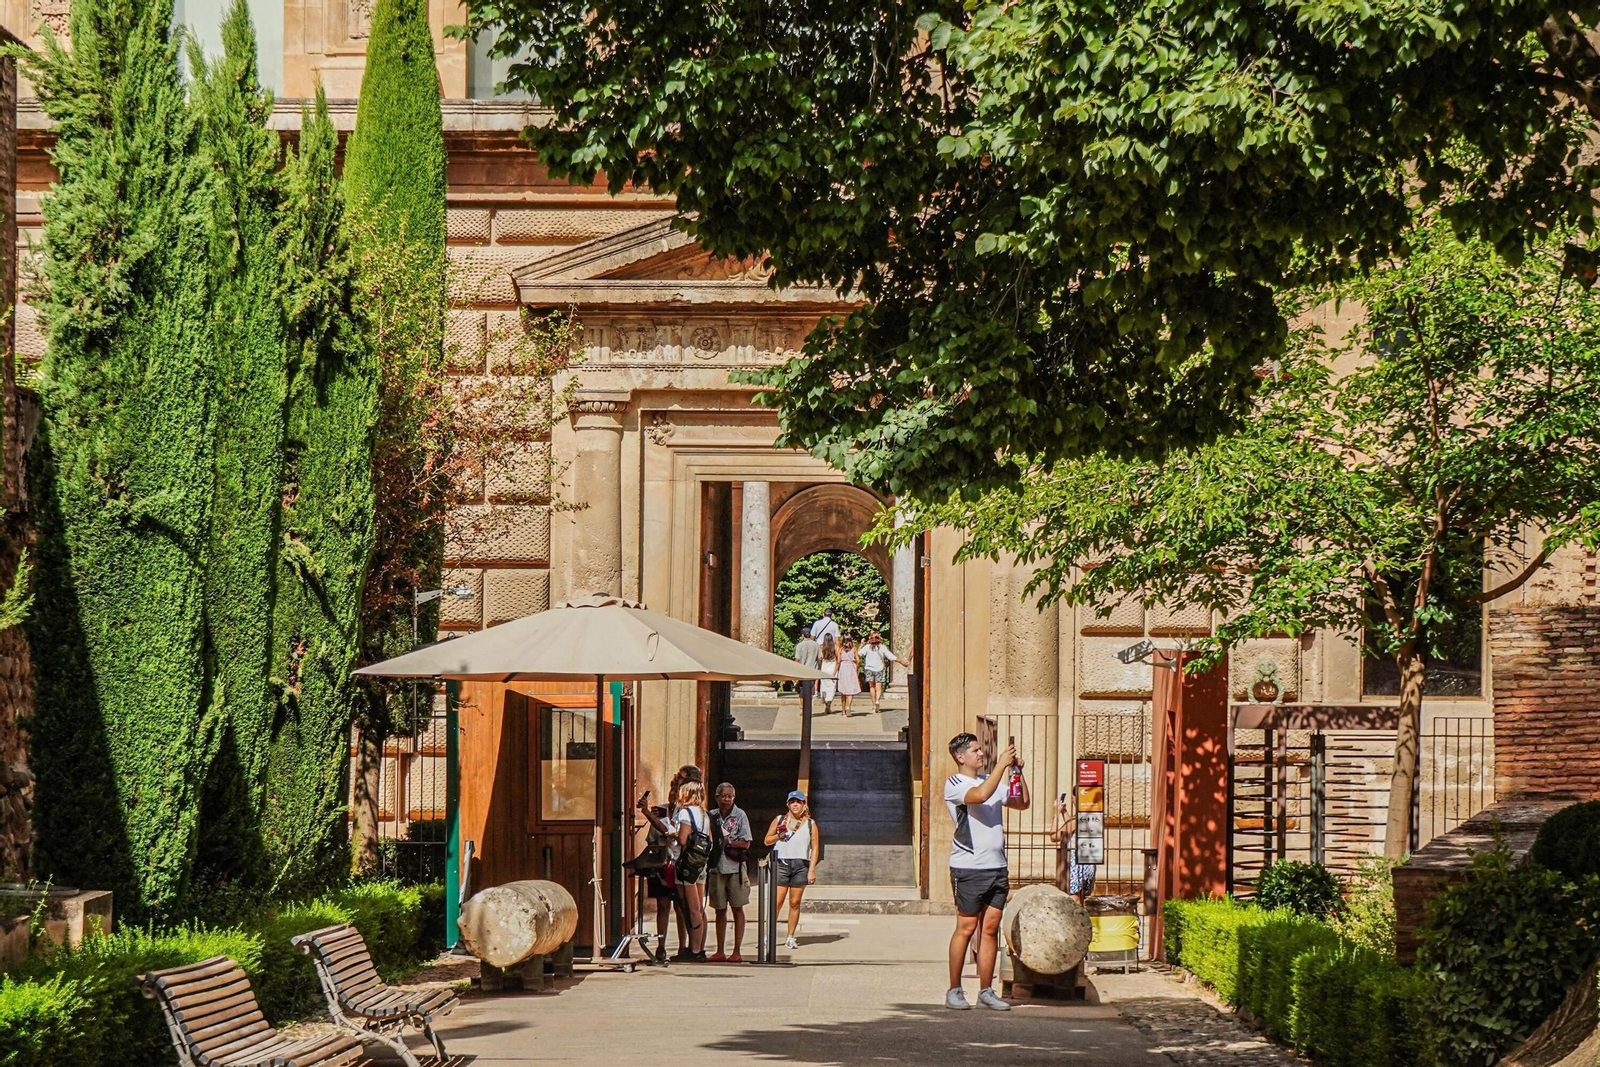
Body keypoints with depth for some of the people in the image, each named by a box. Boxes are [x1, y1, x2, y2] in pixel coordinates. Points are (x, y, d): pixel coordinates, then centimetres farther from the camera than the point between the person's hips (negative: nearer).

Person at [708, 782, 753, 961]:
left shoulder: (740, 815, -2)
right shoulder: (712, 816, 7)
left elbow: (745, 844, -5)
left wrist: (725, 842, -9)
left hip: (735, 867, -3)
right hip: (716, 867, 3)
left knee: (737, 909, 1)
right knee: (720, 910, 8)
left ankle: (737, 952, 4)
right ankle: (719, 952, 14)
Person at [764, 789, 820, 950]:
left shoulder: (810, 824, 8)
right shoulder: (779, 820, 10)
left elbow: (815, 848, 6)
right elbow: (767, 840, 13)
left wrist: (812, 870, -2)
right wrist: (779, 836, -7)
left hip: (801, 865, 0)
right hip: (782, 863, 0)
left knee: (794, 903, 2)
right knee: (777, 903, -7)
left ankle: (790, 938, 10)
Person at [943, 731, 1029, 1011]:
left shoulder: (992, 780, 17)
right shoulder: (954, 784, -5)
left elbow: (1022, 803, 21)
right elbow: (980, 795, -24)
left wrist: (1018, 773, 8)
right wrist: (1002, 764, -19)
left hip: (997, 867, 6)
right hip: (969, 869, -6)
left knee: (990, 929, 6)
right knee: (966, 928, -4)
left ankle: (986, 991, 10)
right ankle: (954, 991, 4)